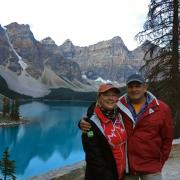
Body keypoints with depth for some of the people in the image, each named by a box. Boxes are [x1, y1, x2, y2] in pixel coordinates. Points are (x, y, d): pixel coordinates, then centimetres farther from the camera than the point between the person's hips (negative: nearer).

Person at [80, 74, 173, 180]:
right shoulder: (118, 107, -5)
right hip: (125, 166, 1)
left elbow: (167, 138, 4)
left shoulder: (162, 109, -4)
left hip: (151, 168, 0)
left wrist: (161, 161, 6)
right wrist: (85, 124, -20)